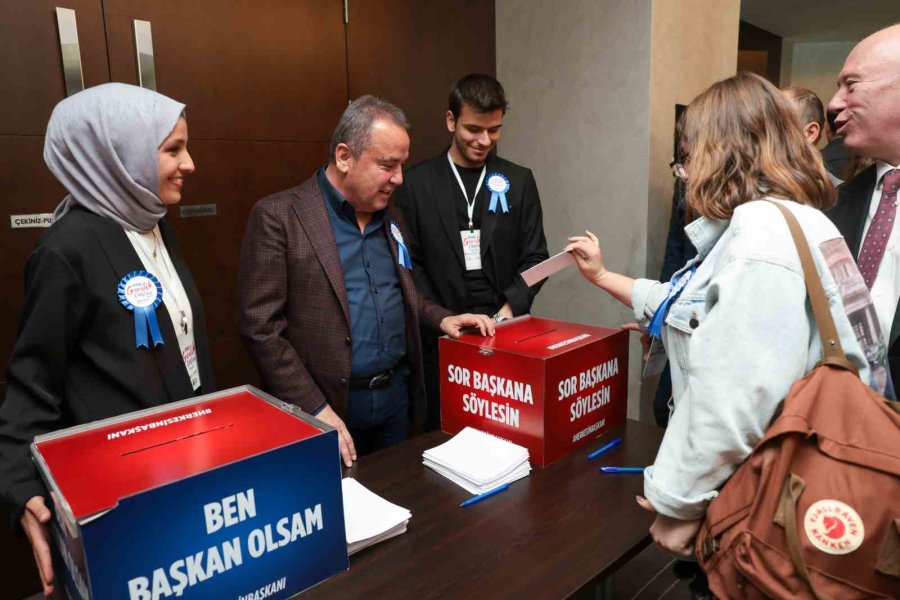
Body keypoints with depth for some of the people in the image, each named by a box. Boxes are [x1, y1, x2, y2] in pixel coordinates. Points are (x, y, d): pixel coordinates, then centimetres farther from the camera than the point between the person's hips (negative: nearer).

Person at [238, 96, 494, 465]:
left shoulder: (389, 218, 10)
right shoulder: (278, 217, -11)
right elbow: (260, 327, -14)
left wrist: (441, 319, 2)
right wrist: (316, 410, -17)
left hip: (396, 395, 6)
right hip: (324, 405, -6)